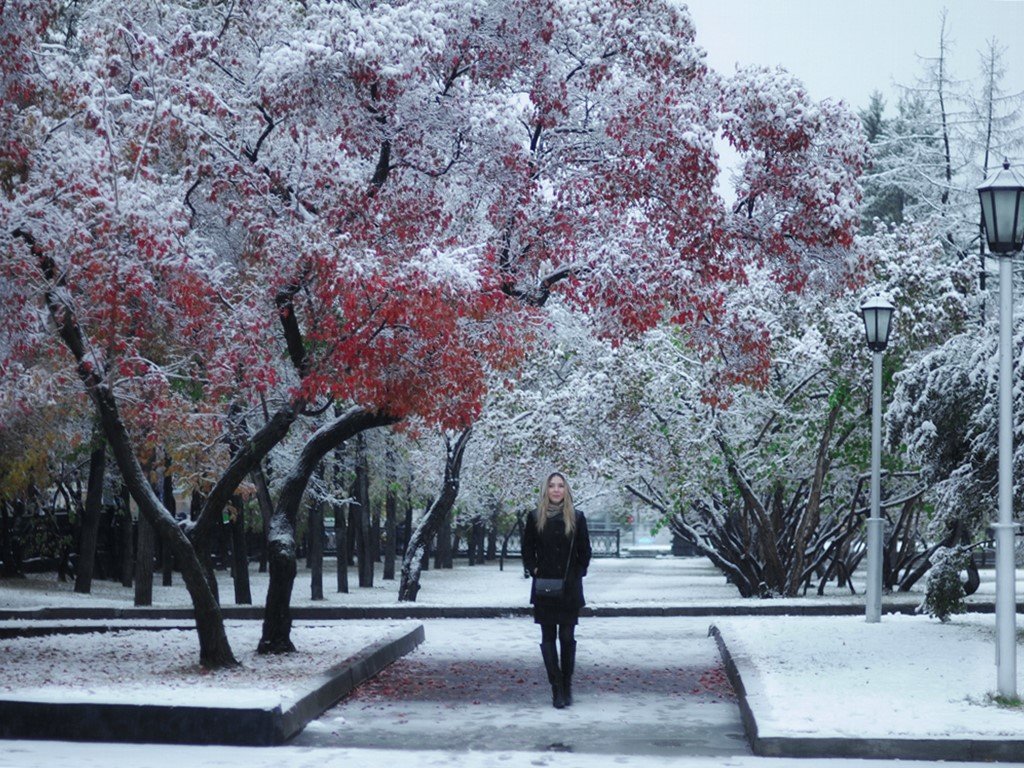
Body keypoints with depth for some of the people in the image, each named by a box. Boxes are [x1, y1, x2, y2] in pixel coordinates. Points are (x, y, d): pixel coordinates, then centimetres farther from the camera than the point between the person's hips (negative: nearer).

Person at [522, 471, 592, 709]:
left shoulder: (576, 517, 2)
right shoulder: (535, 517, 3)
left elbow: (585, 551, 7)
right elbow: (527, 551, 9)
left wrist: (578, 574, 1)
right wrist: (534, 570, -3)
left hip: (570, 589, -1)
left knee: (567, 637, 2)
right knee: (548, 638, -1)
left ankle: (566, 687, 12)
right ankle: (557, 688, 1)